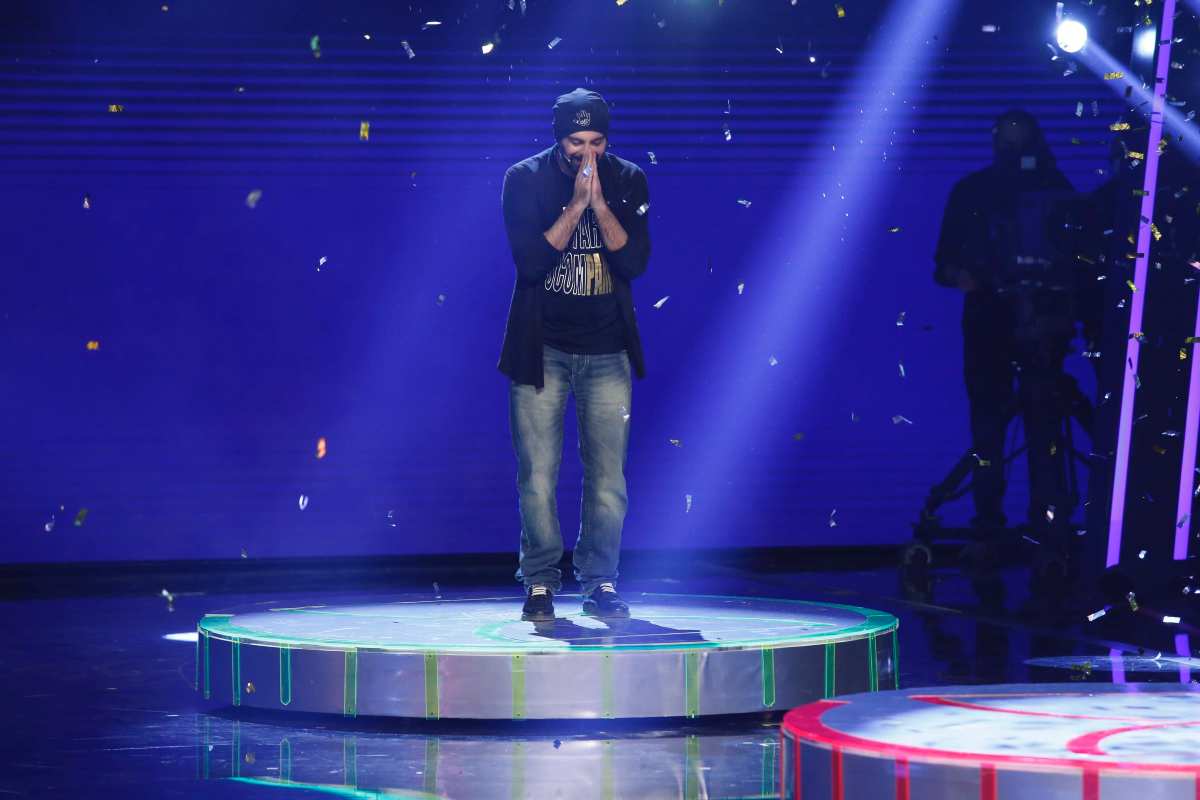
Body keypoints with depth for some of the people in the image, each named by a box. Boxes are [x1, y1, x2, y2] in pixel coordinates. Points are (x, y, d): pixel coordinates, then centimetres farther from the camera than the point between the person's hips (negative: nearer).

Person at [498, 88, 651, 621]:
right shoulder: (525, 179, -3)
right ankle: (540, 584, 6)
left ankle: (600, 583, 10)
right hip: (541, 349, -1)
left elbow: (636, 261, -7)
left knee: (608, 475, -1)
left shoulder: (628, 181, 3)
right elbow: (529, 260, -14)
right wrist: (576, 205, -20)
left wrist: (599, 205, -18)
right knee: (537, 475, -4)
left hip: (607, 350, 2)